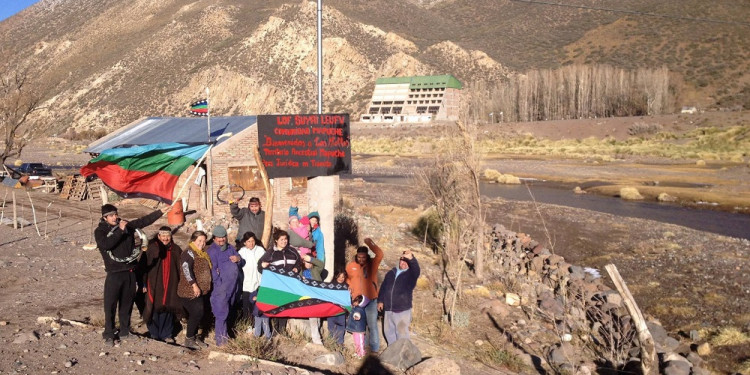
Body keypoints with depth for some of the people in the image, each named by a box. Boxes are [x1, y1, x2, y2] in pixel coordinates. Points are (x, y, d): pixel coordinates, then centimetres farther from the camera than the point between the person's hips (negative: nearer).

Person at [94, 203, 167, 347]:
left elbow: (144, 221, 10)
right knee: (110, 305, -2)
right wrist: (120, 230, -23)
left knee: (127, 303, 13)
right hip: (114, 273, -4)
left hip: (130, 271, 4)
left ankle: (125, 331, 25)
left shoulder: (127, 225, 9)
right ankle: (109, 335, 8)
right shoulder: (100, 231, -3)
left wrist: (161, 211, 7)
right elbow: (106, 244, -21)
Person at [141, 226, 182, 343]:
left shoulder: (175, 249, 5)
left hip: (171, 286, 2)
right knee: (154, 309, 2)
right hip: (155, 285, -2)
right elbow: (145, 266, -4)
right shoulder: (152, 249, -3)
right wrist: (144, 284, -8)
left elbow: (180, 267, 7)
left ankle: (166, 334, 17)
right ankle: (154, 334, 16)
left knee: (168, 309, 5)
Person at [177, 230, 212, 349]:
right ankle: (189, 339, 4)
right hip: (190, 291, -9)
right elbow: (186, 269, -26)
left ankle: (195, 336, 25)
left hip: (203, 291, 9)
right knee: (197, 313, -9)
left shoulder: (203, 254, 15)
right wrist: (194, 285, -29)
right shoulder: (189, 253, -13)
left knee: (199, 314, 12)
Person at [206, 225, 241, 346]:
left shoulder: (230, 247, 14)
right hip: (221, 287, -7)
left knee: (228, 311, 17)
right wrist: (219, 284, -18)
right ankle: (220, 339, 0)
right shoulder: (212, 251, -10)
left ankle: (225, 334, 29)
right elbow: (213, 270, -16)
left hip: (233, 285, 7)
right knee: (222, 313, -6)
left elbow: (240, 258, 19)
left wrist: (238, 258, -5)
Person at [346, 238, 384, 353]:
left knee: (372, 325, 2)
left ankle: (375, 348, 11)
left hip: (371, 300, -3)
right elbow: (347, 278, 16)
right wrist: (349, 286, 0)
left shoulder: (372, 264, -9)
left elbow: (380, 254, -28)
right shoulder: (350, 266, -2)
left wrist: (370, 243, -29)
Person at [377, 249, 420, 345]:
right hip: (388, 309, 6)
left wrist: (411, 258, -50)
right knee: (388, 331, 17)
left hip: (403, 310, -5)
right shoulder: (391, 273, 10)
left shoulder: (411, 274, -6)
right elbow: (383, 287, 18)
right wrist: (380, 300, 11)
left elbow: (416, 269, -30)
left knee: (402, 333, -4)